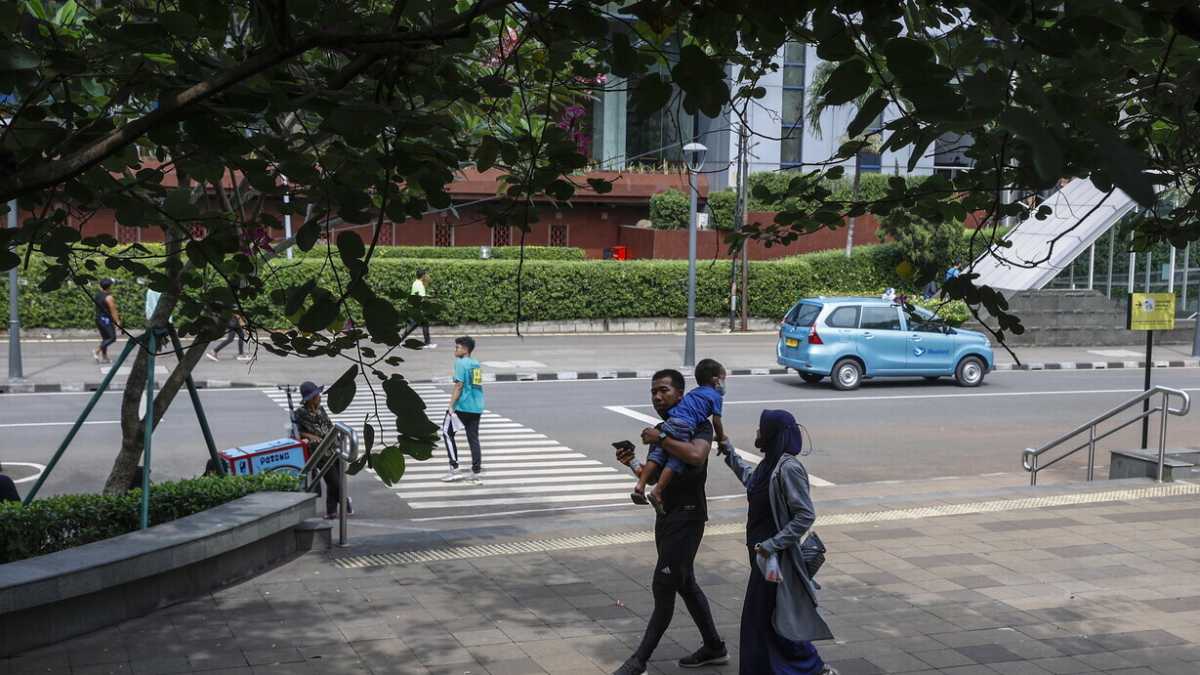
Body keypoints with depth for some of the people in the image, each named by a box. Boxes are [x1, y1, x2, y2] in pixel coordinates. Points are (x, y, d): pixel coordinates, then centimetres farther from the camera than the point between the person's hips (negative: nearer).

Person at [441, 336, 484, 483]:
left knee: (447, 433, 5)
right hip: (477, 407, 7)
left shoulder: (461, 363, -9)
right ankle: (477, 471, 7)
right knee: (473, 438, 9)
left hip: (462, 406, -7)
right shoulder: (476, 364, 14)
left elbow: (459, 386, -15)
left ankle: (454, 469, -1)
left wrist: (451, 406, -14)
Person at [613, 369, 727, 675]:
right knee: (685, 584, 17)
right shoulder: (663, 429, 14)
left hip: (688, 515, -9)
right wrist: (632, 463, -2)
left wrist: (660, 439, -23)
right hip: (666, 515, 9)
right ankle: (714, 647, 31)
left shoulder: (698, 425, -10)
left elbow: (696, 455, -32)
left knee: (663, 587, -8)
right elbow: (652, 475, 17)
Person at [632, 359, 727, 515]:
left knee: (657, 454, 7)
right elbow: (716, 422, 6)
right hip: (685, 426, -6)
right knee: (676, 460, -7)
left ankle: (640, 486, -2)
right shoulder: (715, 395, 11)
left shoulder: (693, 392, 31)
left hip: (670, 421, 7)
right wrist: (721, 438, 20)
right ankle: (657, 491, -17)